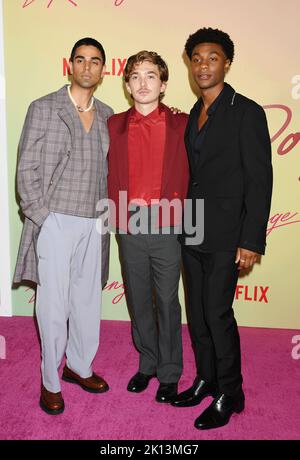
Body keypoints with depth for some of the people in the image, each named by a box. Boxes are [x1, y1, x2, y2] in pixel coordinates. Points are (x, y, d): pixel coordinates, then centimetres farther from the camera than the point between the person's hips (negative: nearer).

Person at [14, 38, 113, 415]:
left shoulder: (106, 115, 11)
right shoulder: (43, 108, -1)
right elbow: (27, 169, -4)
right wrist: (41, 217, -9)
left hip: (94, 224, 4)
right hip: (55, 222, -4)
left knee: (88, 299, 12)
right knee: (54, 304, 2)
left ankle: (79, 366, 31)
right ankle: (50, 381, 19)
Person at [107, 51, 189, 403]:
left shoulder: (181, 124, 1)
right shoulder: (115, 126, 8)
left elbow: (189, 174, 1)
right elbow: (110, 175, 9)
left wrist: (174, 209, -7)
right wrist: (119, 216, 1)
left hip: (167, 228, -2)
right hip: (129, 229, 3)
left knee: (167, 302, 7)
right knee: (138, 301, 14)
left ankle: (169, 374, 25)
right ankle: (147, 364, 34)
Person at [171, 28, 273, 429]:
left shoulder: (247, 112, -7)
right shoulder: (194, 115, 14)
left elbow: (259, 179, -11)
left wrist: (252, 240, -16)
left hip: (226, 235, -7)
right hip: (192, 231, 7)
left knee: (217, 312, -3)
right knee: (197, 311, 13)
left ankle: (229, 394, 16)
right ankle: (206, 379, 30)